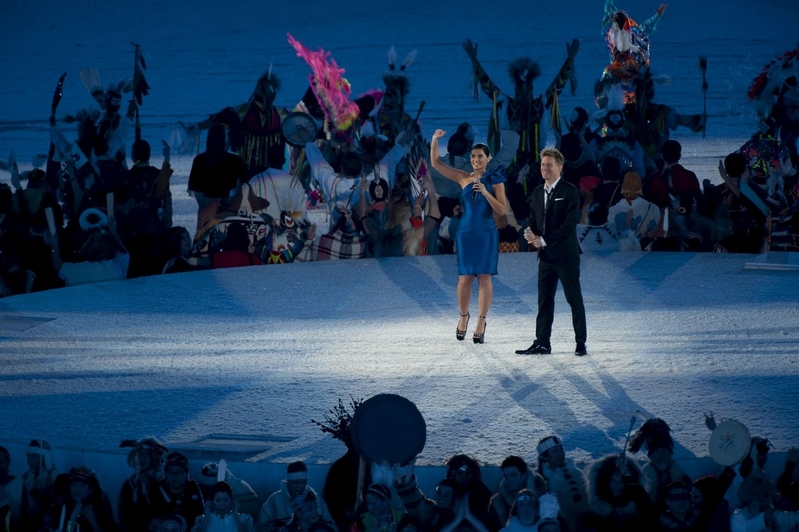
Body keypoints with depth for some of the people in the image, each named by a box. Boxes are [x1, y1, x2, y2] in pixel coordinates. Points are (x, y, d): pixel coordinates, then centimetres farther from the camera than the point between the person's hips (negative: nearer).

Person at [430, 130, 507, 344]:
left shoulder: (495, 181, 0)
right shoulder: (463, 178, 5)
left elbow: (501, 210, -5)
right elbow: (435, 163, 5)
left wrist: (485, 192, -17)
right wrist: (435, 141, -6)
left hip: (486, 234, -2)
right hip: (466, 232, 2)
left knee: (484, 277, -2)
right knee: (465, 278, 4)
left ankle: (481, 322, 2)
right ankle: (463, 316, 24)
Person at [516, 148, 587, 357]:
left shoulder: (570, 192, -9)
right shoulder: (537, 193, 13)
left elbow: (570, 224, -15)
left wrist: (544, 240, -16)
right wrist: (530, 232, -7)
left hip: (566, 255, -6)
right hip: (545, 255, 7)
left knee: (574, 299, 0)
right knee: (544, 299, 7)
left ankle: (581, 343, 6)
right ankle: (542, 343, 10)